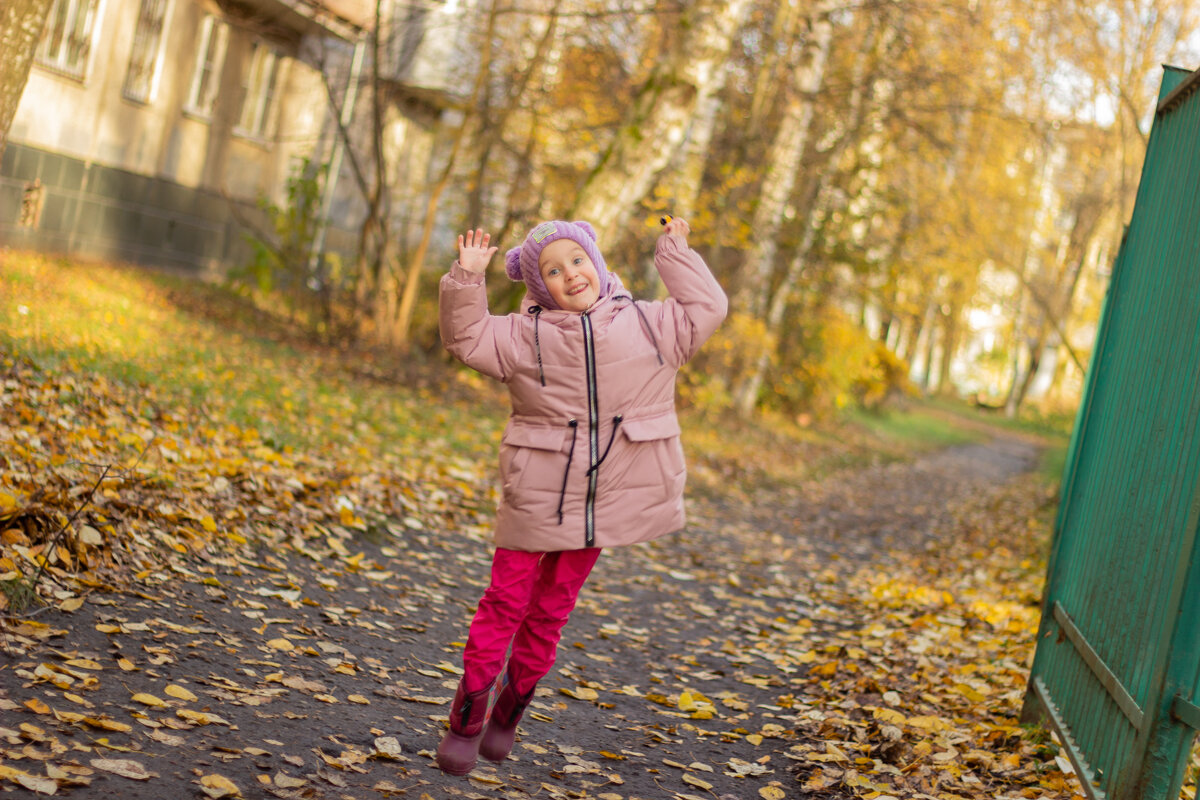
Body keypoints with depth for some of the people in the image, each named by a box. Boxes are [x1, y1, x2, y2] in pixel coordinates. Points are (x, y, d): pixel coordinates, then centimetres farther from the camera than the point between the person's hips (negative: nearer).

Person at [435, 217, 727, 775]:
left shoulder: (648, 326, 5)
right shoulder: (525, 336, -2)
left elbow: (707, 309, 10)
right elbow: (466, 338, -5)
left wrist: (676, 254, 8)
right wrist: (466, 279, -16)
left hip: (600, 498, 2)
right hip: (535, 493, -2)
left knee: (552, 609, 14)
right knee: (506, 601, 1)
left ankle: (510, 709, 31)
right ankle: (468, 718, 11)